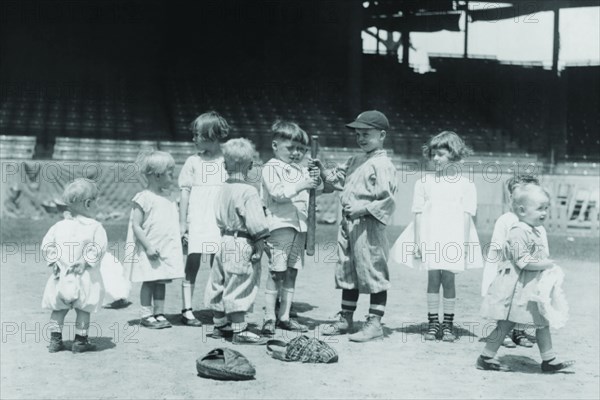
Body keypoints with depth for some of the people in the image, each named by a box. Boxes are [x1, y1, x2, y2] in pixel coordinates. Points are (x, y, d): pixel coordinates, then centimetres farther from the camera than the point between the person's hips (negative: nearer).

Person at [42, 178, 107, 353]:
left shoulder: (59, 225, 5)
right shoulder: (95, 227, -9)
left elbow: (46, 244, 2)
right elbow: (98, 248, -18)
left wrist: (53, 261, 4)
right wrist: (85, 261, -12)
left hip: (62, 276, 4)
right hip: (84, 278, -4)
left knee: (59, 309, 14)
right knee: (83, 309, 7)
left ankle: (55, 339, 16)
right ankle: (80, 341, 11)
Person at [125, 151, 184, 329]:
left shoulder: (167, 197, 10)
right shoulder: (143, 198, -12)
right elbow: (136, 226, -14)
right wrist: (148, 247, -18)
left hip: (167, 249, 7)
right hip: (149, 251, -6)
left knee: (162, 282, 10)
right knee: (149, 282, 2)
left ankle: (159, 314, 18)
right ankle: (146, 315, 11)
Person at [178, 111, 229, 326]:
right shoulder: (193, 162, 4)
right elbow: (185, 193, 4)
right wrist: (182, 224, 0)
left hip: (220, 225, 0)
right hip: (196, 223, 0)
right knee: (192, 266, 0)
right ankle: (187, 310, 7)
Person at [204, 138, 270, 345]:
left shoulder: (224, 189, 6)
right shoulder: (249, 191, -18)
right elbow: (255, 222, -21)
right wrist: (260, 242, -12)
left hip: (225, 240, 8)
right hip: (242, 244, -8)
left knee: (221, 284, 16)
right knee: (240, 288, -3)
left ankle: (219, 324, 30)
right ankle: (239, 331, 3)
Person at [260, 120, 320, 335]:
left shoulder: (302, 170, 19)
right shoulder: (271, 168, -1)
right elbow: (278, 193, -14)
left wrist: (316, 180, 0)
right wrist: (300, 186, -22)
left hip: (300, 227, 7)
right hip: (280, 224, -7)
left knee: (292, 272, 9)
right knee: (276, 272, -7)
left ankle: (284, 316, 16)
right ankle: (269, 317, -1)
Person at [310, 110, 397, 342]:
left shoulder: (382, 165, -11)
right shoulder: (354, 162, 16)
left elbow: (387, 199, -18)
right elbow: (337, 179, 24)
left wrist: (362, 208, -22)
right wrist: (324, 172, 6)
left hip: (368, 225, -9)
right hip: (348, 223, 9)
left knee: (373, 274, -2)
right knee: (347, 272, 15)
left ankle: (374, 323, 7)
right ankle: (345, 319, 26)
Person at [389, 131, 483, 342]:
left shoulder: (465, 183, 3)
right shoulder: (424, 182, 7)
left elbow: (467, 215, 1)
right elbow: (418, 213, 5)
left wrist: (464, 243, -5)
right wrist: (417, 241, -1)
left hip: (453, 239, -1)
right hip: (429, 239, 1)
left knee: (448, 279, 1)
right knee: (433, 279, 2)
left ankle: (448, 323, 13)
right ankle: (433, 323, 11)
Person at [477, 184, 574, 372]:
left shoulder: (535, 232, 12)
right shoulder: (518, 232, -19)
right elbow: (523, 261, -25)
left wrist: (548, 266, 5)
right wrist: (547, 264, -18)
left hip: (534, 287, 10)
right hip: (516, 287, -9)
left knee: (543, 323, 11)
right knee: (505, 324, -1)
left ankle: (549, 360, 18)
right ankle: (485, 358, 10)